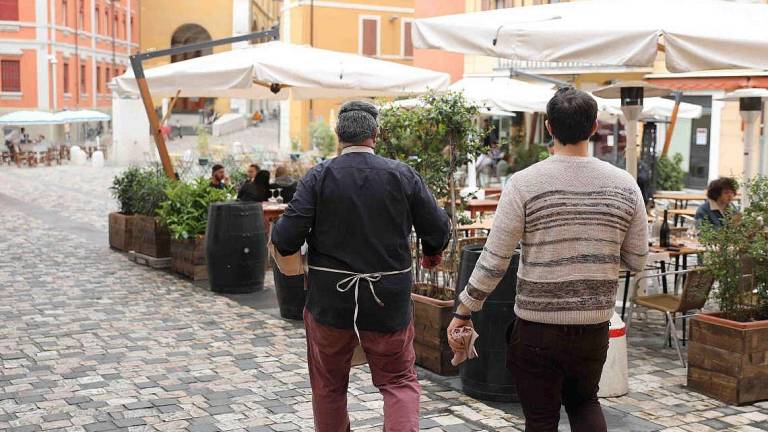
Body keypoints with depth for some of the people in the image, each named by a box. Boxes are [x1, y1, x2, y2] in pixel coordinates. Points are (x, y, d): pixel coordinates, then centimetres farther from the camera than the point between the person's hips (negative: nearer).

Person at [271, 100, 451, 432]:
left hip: (330, 300, 0)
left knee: (328, 386, 18)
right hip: (389, 301, 0)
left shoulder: (319, 177, -8)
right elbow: (439, 230, -2)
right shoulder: (403, 175, -5)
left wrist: (277, 237, 9)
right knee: (399, 381, 12)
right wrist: (432, 253, 19)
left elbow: (287, 237, -14)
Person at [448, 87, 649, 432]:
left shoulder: (523, 184, -11)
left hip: (537, 329, -3)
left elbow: (493, 262, -11)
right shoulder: (624, 185, -2)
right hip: (594, 328, 3)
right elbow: (636, 261, 4)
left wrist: (463, 312, 1)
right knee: (584, 402, 27)